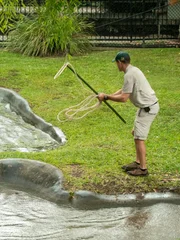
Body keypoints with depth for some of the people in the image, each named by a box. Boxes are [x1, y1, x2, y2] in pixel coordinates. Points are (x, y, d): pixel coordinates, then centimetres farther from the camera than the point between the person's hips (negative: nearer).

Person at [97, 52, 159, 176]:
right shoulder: (133, 70, 12)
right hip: (148, 106, 11)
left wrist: (106, 97, -9)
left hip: (148, 108, -11)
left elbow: (123, 98, -19)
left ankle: (143, 168, 1)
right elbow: (124, 90, 20)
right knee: (136, 133, 20)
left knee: (139, 137, -5)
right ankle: (138, 162, 28)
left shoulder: (129, 75, -20)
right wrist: (108, 96, 11)